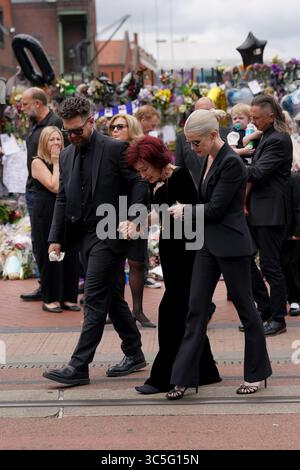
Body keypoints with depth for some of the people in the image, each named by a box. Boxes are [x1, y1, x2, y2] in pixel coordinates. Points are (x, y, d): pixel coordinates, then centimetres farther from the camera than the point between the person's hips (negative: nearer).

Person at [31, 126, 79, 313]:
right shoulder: (38, 162, -4)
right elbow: (54, 186, -14)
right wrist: (55, 163, -9)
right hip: (46, 215, -5)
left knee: (70, 255, 4)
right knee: (50, 257, -1)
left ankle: (67, 297, 12)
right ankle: (50, 299, 8)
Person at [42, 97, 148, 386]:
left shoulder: (115, 149, -8)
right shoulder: (66, 156, 12)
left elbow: (138, 184, -8)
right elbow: (62, 199, 15)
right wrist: (55, 238, 8)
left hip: (110, 235, -7)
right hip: (83, 236, 7)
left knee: (94, 300, -8)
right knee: (111, 297, 14)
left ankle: (79, 366, -7)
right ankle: (134, 354, 25)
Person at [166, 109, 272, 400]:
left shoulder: (231, 163, -18)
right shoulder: (209, 159, 9)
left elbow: (216, 208, -18)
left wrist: (185, 211, -7)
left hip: (231, 245, -9)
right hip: (209, 244, 9)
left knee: (244, 307, 5)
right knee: (196, 308, 5)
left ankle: (256, 373, 21)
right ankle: (184, 377, 6)